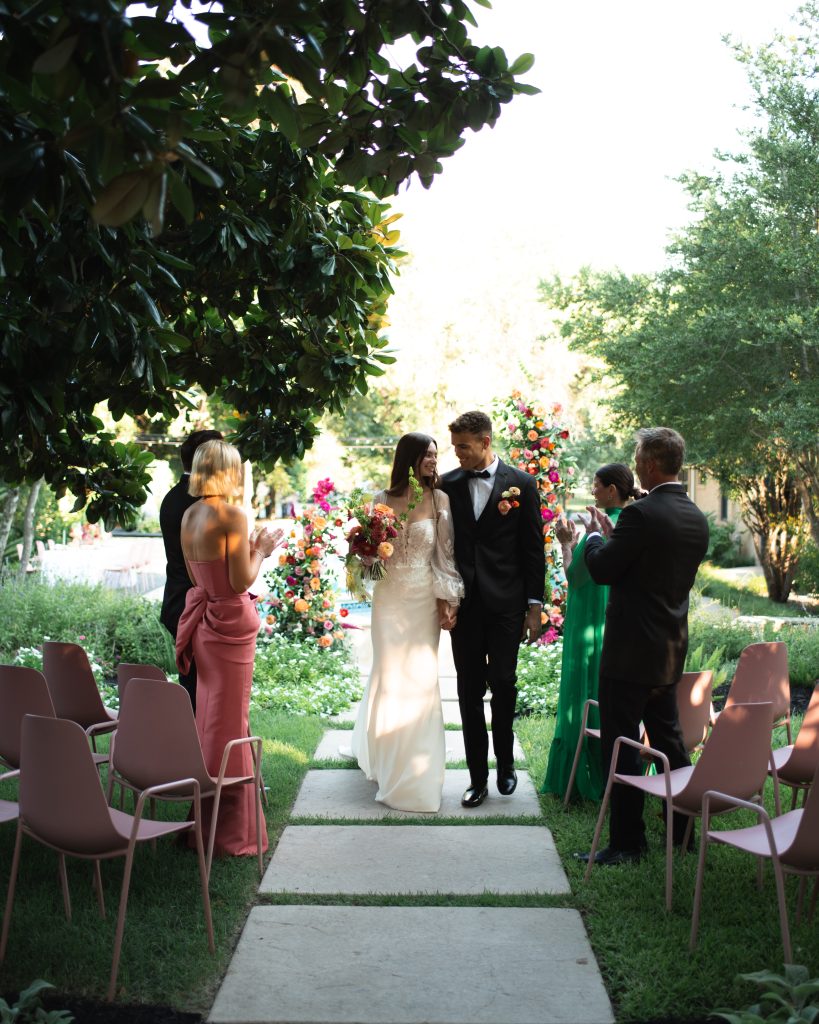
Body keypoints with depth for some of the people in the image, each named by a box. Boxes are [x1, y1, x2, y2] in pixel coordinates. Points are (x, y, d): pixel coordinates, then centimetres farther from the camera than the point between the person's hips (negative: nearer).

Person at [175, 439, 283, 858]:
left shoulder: (189, 516, 6)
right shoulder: (232, 515, -17)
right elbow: (241, 581, -18)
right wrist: (261, 550, -2)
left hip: (203, 620, 8)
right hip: (231, 622, -8)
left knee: (208, 715, 18)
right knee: (230, 720, 0)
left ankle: (205, 818, 29)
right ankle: (229, 829, 9)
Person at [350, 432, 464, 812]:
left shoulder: (440, 500, -1)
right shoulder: (384, 500, -2)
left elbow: (445, 553, -1)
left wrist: (448, 600, -4)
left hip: (425, 599, 0)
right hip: (391, 598, 0)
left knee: (421, 677, 5)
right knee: (391, 675, 6)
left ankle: (417, 771, 17)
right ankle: (390, 762, 23)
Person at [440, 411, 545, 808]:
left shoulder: (521, 484, 0)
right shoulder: (448, 485, 5)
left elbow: (533, 548, 1)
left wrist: (534, 604, -1)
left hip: (505, 602, -2)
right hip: (464, 603, 2)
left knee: (503, 683, 0)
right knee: (469, 690, 5)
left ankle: (505, 763, 24)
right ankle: (478, 778, 14)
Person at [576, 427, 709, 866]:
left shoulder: (642, 513, -19)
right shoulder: (697, 518, 7)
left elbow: (602, 571, -14)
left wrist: (596, 535, 5)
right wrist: (613, 534, 17)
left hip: (631, 649, -9)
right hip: (671, 650, 9)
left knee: (619, 744, -1)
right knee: (668, 739, 19)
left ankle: (626, 842, 3)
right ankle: (683, 829, 28)